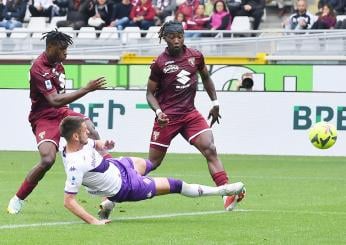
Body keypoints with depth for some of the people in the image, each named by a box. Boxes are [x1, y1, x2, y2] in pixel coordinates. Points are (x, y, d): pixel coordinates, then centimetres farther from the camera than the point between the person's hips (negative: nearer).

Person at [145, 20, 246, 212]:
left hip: (190, 114, 3)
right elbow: (150, 93, 1)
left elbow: (205, 77, 22)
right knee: (152, 163, 2)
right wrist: (158, 112, -16)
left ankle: (227, 194, -25)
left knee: (210, 150, -17)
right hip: (167, 117, -3)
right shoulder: (160, 63, -7)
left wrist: (214, 103, 20)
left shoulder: (195, 56, 4)